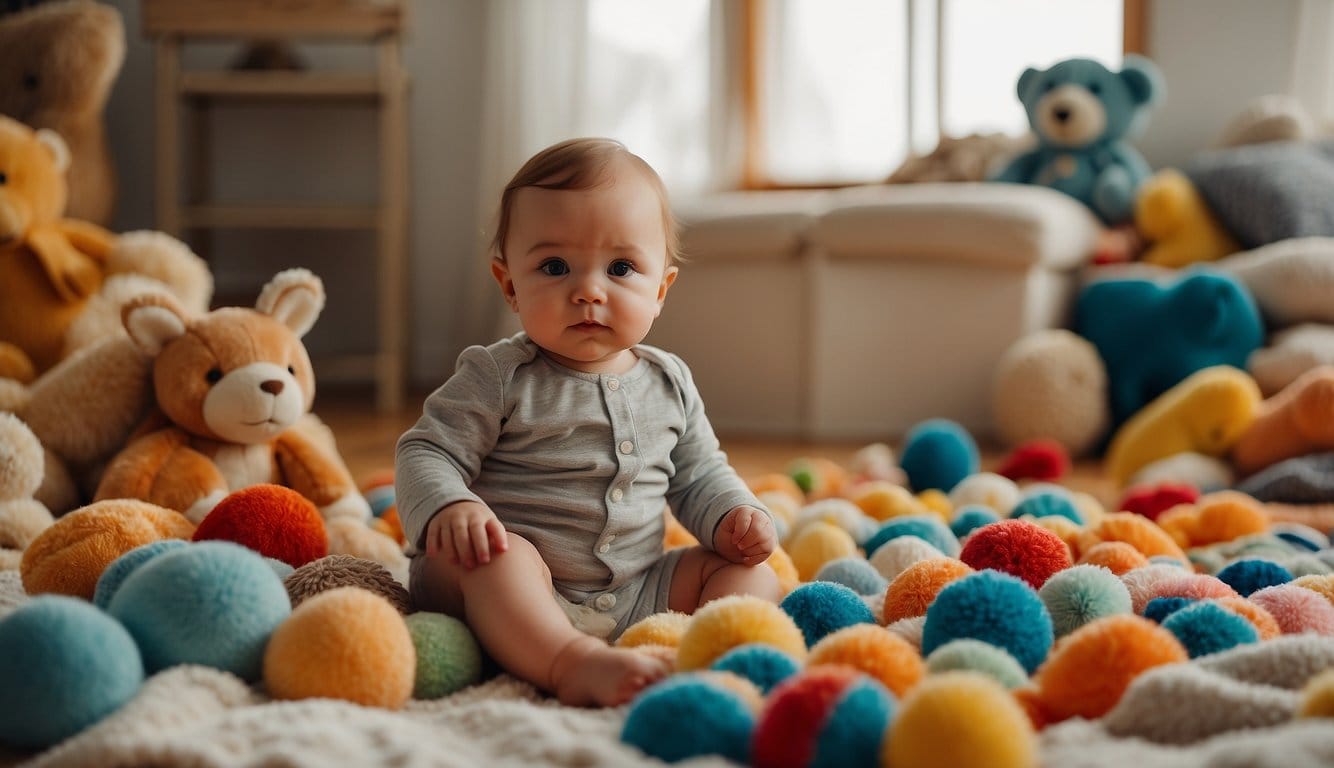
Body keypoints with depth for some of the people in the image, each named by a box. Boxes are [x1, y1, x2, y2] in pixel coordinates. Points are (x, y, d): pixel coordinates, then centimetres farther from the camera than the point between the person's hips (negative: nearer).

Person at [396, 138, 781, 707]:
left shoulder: (669, 384, 11)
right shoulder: (500, 379, -4)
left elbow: (699, 477, 21)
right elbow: (427, 452, -8)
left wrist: (734, 518, -1)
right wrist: (448, 509, -30)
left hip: (636, 593, 5)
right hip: (518, 595, -5)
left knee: (752, 572, -4)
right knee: (493, 557, -35)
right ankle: (575, 666, -54)